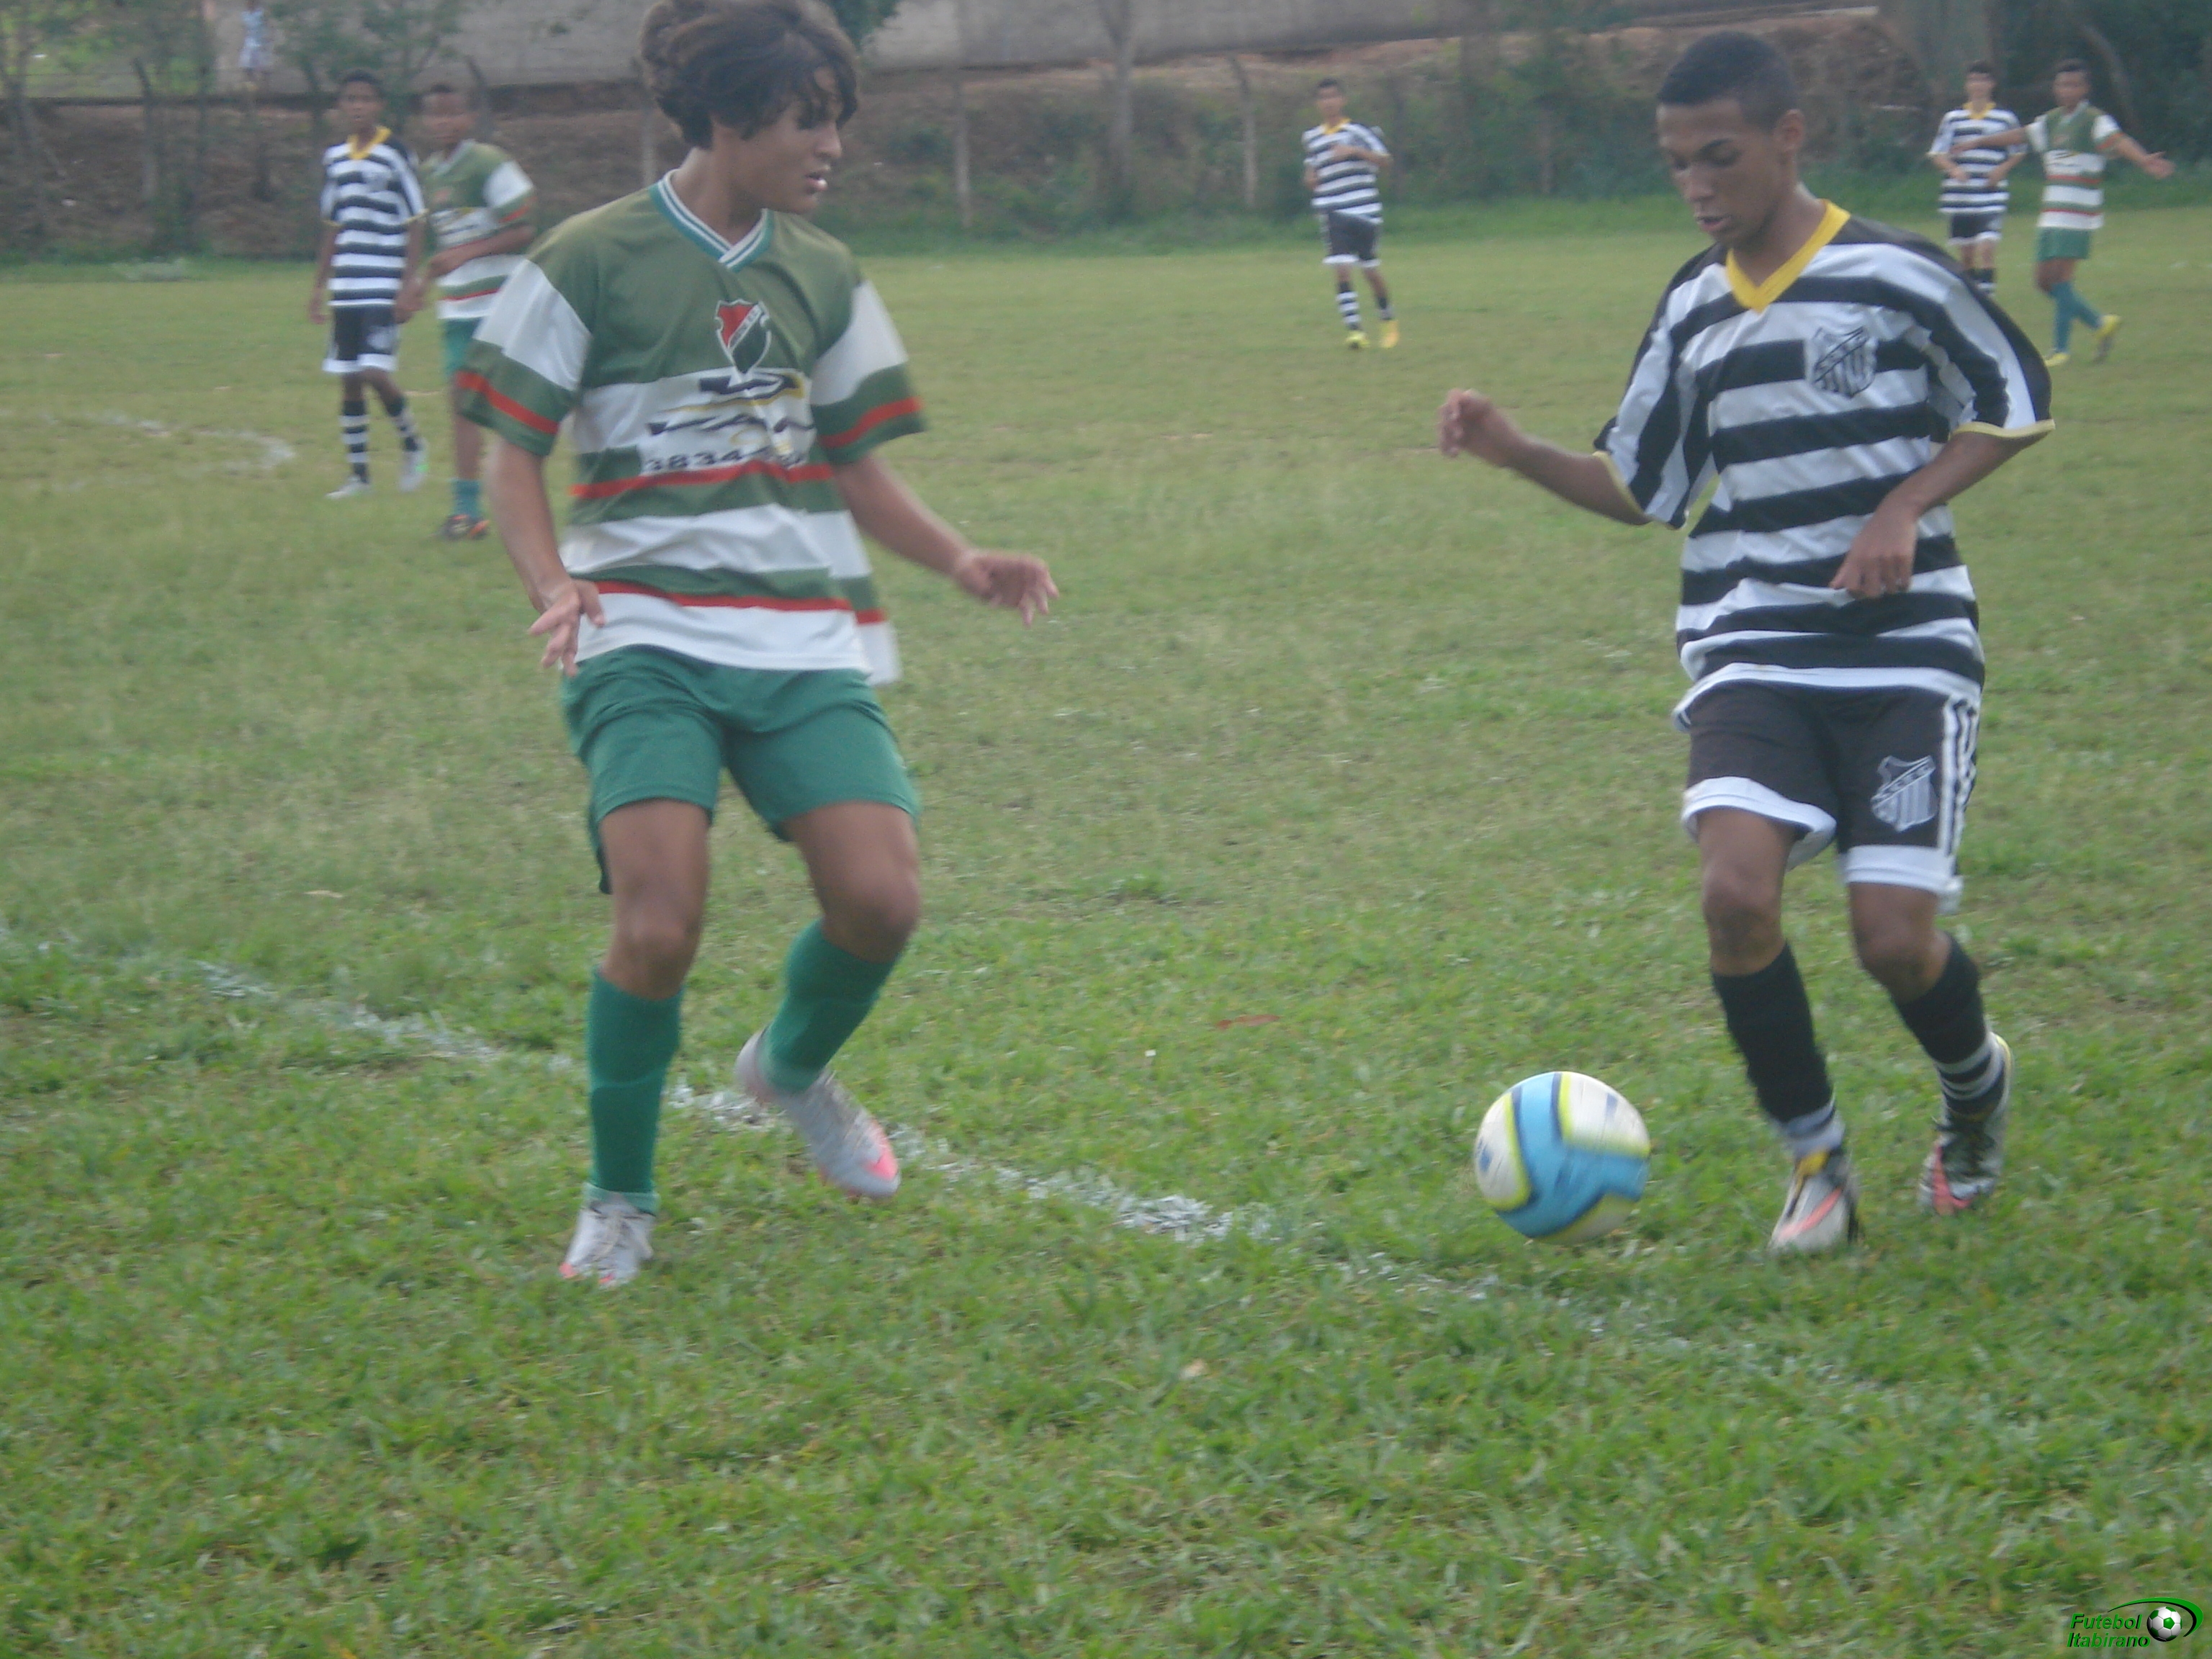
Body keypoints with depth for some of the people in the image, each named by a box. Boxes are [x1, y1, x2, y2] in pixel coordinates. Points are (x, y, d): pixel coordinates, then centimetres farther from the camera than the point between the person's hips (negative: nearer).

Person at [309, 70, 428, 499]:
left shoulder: (395, 155, -5)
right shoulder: (335, 158, 11)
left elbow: (415, 227, -5)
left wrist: (407, 289, -11)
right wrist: (319, 286, 17)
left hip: (384, 287, -6)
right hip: (346, 289, 6)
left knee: (376, 374, -15)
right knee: (348, 381, 5)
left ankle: (412, 446, 10)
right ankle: (358, 475, 13)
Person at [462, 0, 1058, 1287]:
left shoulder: (824, 277, 13)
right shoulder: (591, 262, -2)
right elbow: (514, 455, 1)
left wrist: (964, 563, 2)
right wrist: (555, 585, -18)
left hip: (804, 641, 4)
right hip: (647, 638, -4)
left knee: (882, 901, -12)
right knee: (661, 924, -19)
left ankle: (794, 1069, 23)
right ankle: (620, 1203, 4)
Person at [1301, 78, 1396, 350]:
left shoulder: (1358, 131, 0)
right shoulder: (1311, 138, 13)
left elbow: (1384, 160, -9)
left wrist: (1354, 151, -22)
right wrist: (1311, 179, 4)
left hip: (1365, 212, -2)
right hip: (1334, 214, 2)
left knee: (1371, 271, 9)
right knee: (1341, 270, -15)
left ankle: (1388, 319, 33)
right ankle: (1354, 330, -19)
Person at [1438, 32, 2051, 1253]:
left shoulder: (1892, 274, -6)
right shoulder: (1692, 310, 9)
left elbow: (2015, 399, 4)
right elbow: (1642, 487, 16)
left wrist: (1905, 509, -10)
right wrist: (1513, 452, 0)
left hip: (1906, 649, -3)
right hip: (1752, 653, 3)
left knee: (1895, 936, -10)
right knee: (1736, 887, -21)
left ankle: (1976, 1091, 27)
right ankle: (1817, 1164, -1)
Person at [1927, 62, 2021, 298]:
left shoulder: (2006, 118, 4)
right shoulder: (1953, 118, 6)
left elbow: (2019, 152, 15)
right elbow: (1937, 154, 5)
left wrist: (2002, 170, -4)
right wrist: (1953, 169, -16)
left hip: (1991, 197, -2)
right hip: (1957, 197, 2)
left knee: (1987, 247, -17)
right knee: (1964, 253, 7)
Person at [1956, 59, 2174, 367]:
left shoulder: (2095, 120, -6)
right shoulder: (2049, 122, 14)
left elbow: (2118, 140, -23)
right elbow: (2018, 135, 27)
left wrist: (2144, 160, -43)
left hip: (2079, 214, -7)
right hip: (2050, 214, 7)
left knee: (2059, 276, -13)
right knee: (2045, 280, 4)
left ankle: (2061, 348, -5)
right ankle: (2101, 323, 17)